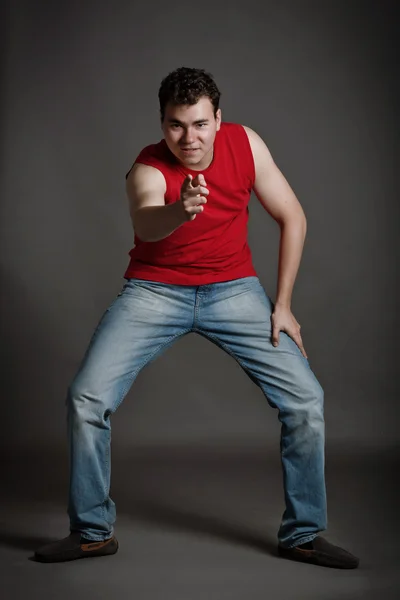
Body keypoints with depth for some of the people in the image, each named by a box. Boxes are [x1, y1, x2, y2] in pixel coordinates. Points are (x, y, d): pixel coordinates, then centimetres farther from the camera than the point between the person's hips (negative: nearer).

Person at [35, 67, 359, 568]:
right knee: (86, 398, -15)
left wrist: (282, 304, -4)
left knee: (305, 400, -9)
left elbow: (292, 217, -2)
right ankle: (92, 531, 6)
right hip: (155, 291, -2)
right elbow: (144, 222, -44)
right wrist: (180, 210, -67)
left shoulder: (245, 144, -11)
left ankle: (302, 534, 10)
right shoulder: (148, 169, -20)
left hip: (233, 289, 2)